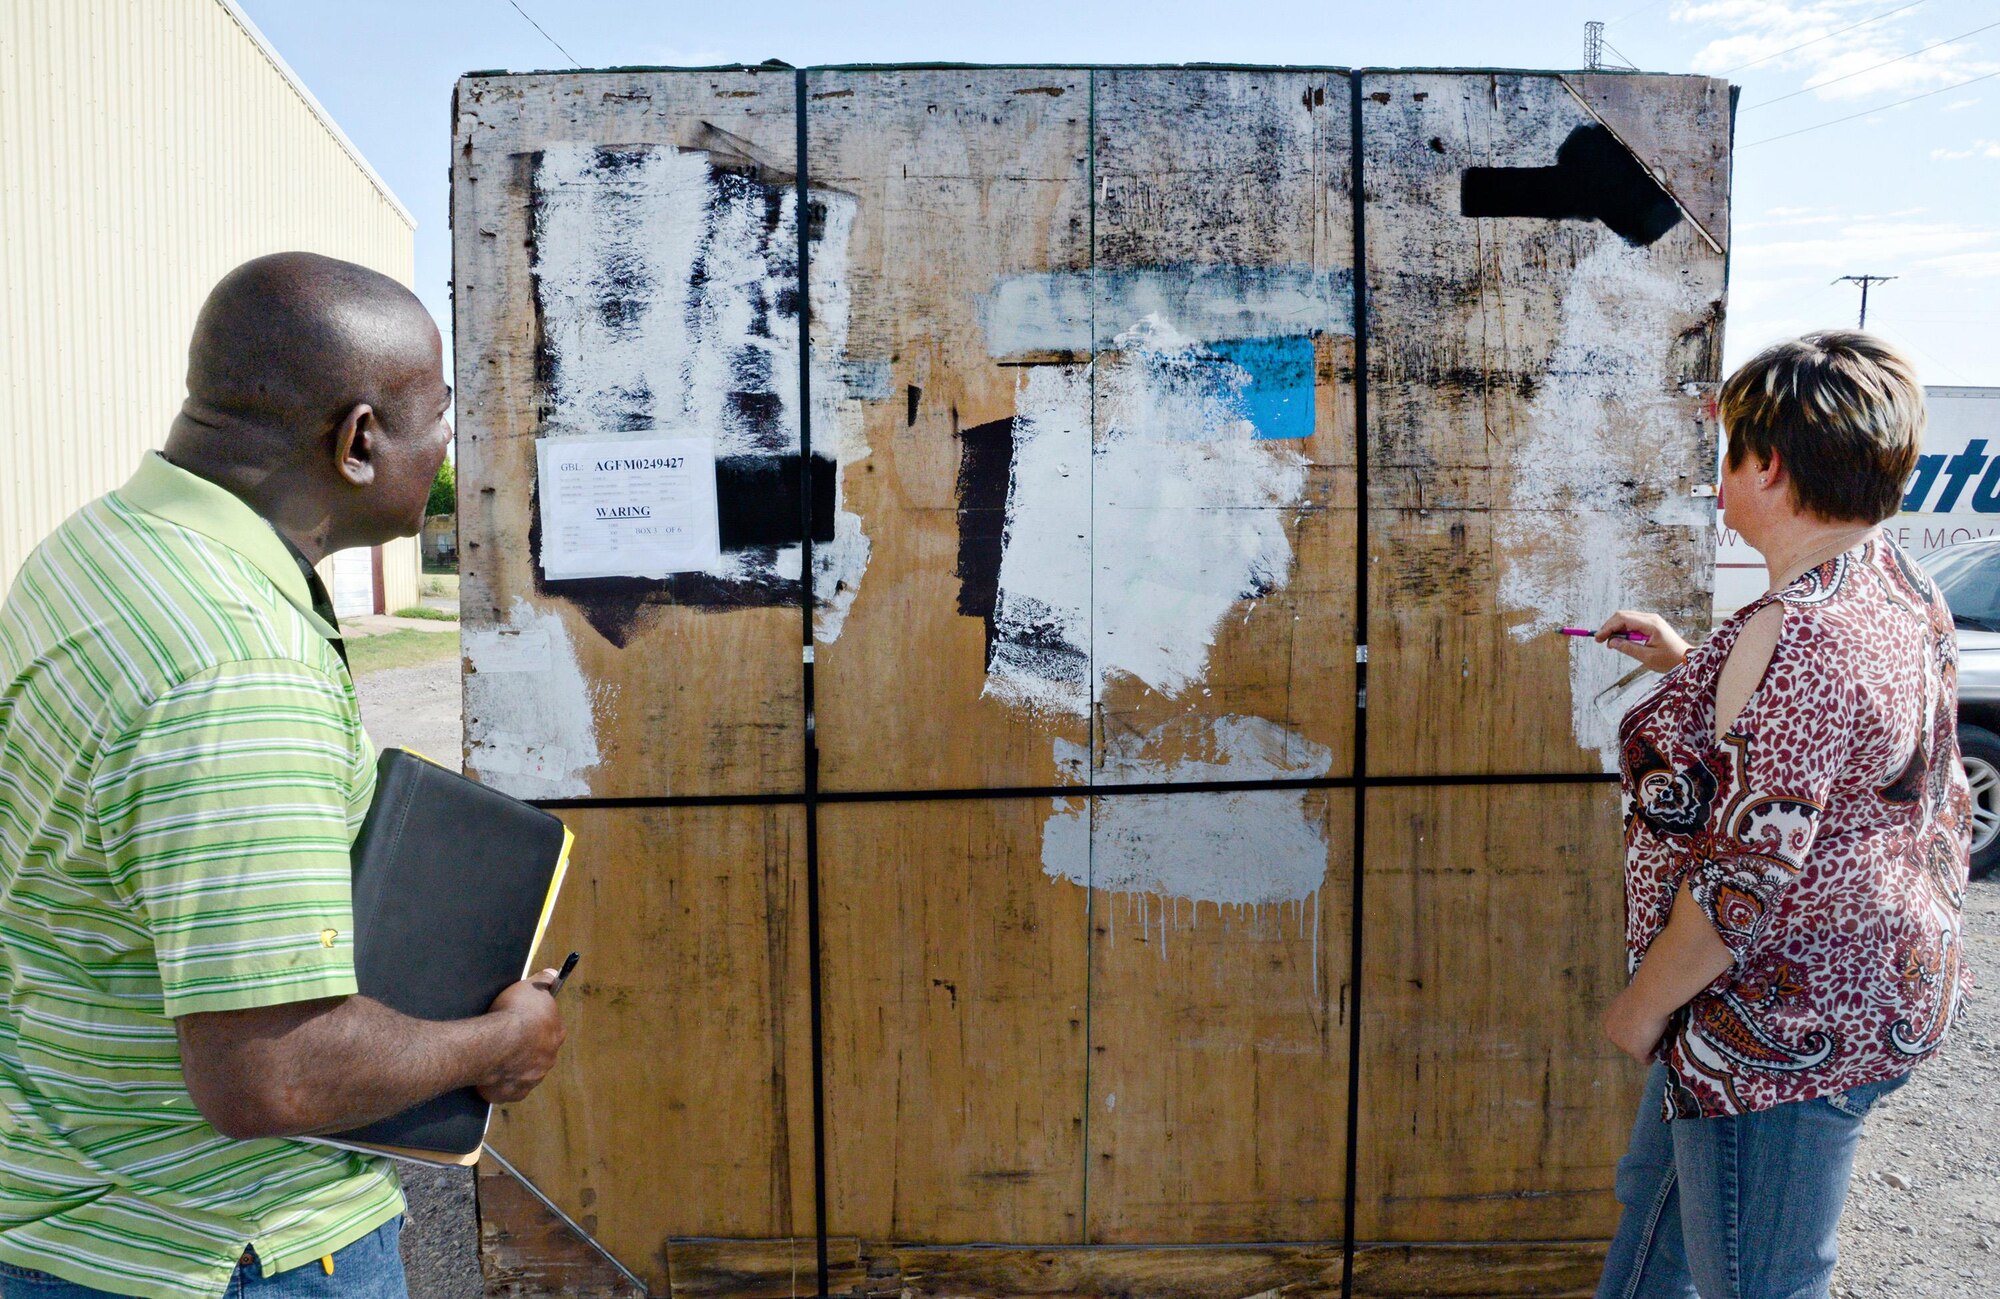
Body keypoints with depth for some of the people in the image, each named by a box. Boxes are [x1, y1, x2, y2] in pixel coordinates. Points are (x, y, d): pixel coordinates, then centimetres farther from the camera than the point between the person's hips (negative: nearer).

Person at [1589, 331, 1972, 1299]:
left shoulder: (1793, 633, -29)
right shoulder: (1899, 585, 3)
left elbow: (1748, 876, -28)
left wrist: (1643, 1004, -16)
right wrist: (1684, 663, 19)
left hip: (1785, 1026, -10)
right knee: (1656, 1189, 28)